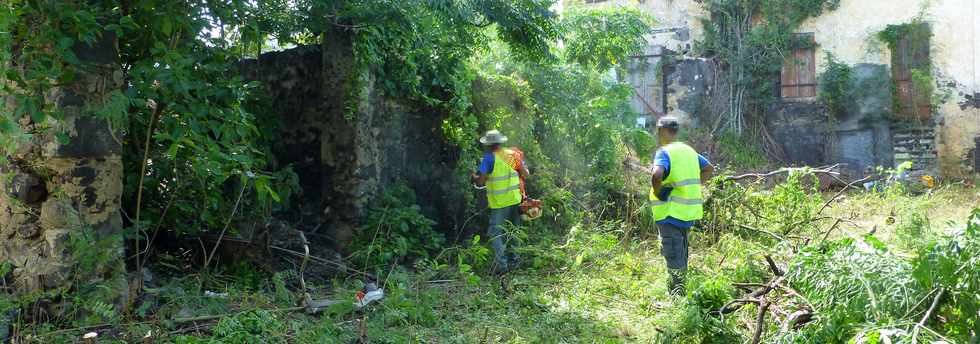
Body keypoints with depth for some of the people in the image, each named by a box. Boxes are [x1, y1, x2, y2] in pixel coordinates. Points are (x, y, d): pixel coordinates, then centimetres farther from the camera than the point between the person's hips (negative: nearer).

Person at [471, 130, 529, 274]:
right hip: (515, 200, 6)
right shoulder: (513, 154, 2)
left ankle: (501, 265, -7)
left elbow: (480, 181, -15)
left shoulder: (489, 158, -14)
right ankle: (513, 260, 27)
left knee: (495, 234, 0)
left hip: (499, 203, -6)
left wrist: (474, 177, 6)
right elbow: (525, 174, 5)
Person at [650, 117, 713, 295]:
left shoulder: (664, 152, -14)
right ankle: (678, 290, 30)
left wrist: (657, 192, -17)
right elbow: (709, 169, 22)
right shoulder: (689, 150, 11)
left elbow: (657, 175, -34)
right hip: (688, 211, 8)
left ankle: (676, 294, -1)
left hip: (670, 212, -8)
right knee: (681, 252, 19)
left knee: (673, 255, -3)